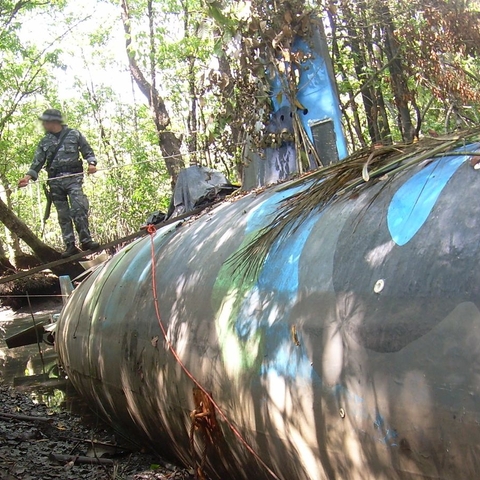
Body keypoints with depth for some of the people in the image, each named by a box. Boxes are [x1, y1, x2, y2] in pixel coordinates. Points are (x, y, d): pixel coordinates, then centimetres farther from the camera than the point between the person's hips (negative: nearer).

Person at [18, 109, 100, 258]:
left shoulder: (74, 134, 7)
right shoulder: (45, 142, 16)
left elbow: (87, 151, 8)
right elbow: (38, 162, 11)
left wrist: (91, 163, -12)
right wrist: (28, 176, -5)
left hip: (73, 177, -4)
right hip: (55, 181, 4)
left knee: (79, 209, -20)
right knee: (63, 214, 2)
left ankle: (85, 240, -18)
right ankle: (70, 245, 3)